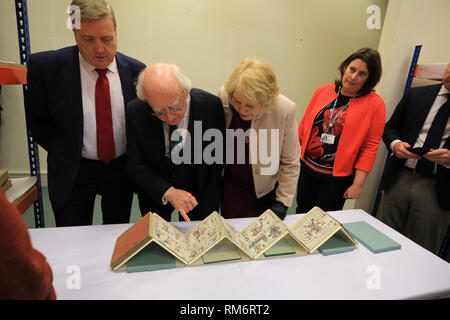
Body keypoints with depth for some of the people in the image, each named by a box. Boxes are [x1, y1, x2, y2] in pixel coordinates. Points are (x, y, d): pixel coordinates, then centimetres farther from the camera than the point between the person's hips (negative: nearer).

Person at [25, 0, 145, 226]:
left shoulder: (135, 70, -8)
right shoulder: (46, 66, -12)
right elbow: (36, 121, -1)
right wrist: (66, 156, -3)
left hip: (122, 169, 2)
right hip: (72, 173, -1)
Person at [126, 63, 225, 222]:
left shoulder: (211, 105, -23)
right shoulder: (135, 112, -21)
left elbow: (217, 161, -12)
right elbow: (136, 167, -16)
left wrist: (208, 206, -8)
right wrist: (168, 192, -31)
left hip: (200, 194, 0)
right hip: (155, 196, 1)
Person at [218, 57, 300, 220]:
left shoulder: (285, 109, -23)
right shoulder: (223, 96, -18)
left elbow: (290, 163, -11)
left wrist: (282, 202, -8)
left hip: (265, 191, -1)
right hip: (230, 187, 2)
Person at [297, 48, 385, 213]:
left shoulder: (375, 103, -8)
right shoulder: (323, 91, 2)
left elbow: (370, 147, -9)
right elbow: (304, 125, 8)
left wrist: (358, 184, -11)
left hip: (337, 178, -3)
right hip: (306, 168, 3)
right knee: (301, 215, 16)